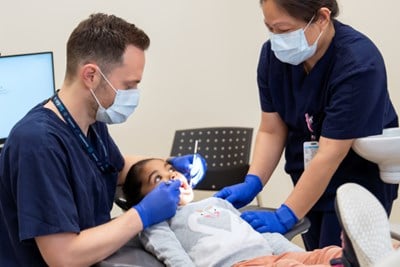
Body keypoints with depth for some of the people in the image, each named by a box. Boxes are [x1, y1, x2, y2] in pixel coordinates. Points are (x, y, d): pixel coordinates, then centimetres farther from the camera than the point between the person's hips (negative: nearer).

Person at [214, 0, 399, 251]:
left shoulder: (358, 63, -28)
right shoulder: (273, 54, -10)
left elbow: (329, 155, -29)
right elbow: (271, 131, -4)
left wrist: (286, 216, -29)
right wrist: (252, 183, -17)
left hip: (359, 180, -5)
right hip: (309, 179, 5)